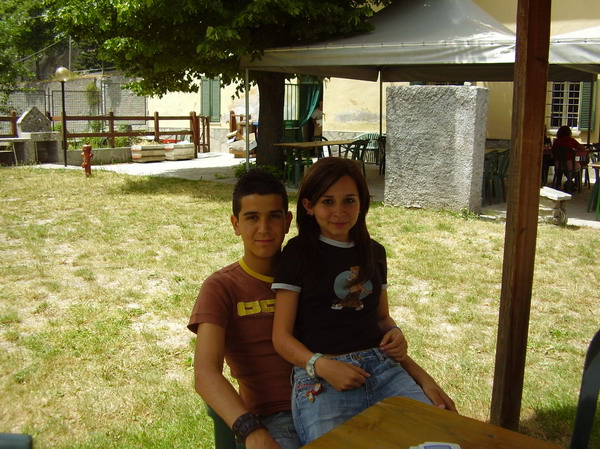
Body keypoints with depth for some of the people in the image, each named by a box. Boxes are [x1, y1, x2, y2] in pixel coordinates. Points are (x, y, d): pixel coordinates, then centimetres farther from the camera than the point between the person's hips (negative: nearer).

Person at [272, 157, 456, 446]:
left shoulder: (373, 252, 16)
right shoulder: (298, 253, 1)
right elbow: (282, 336, -1)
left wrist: (395, 335, 5)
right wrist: (322, 366, -18)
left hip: (382, 367, 4)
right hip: (319, 378, -4)